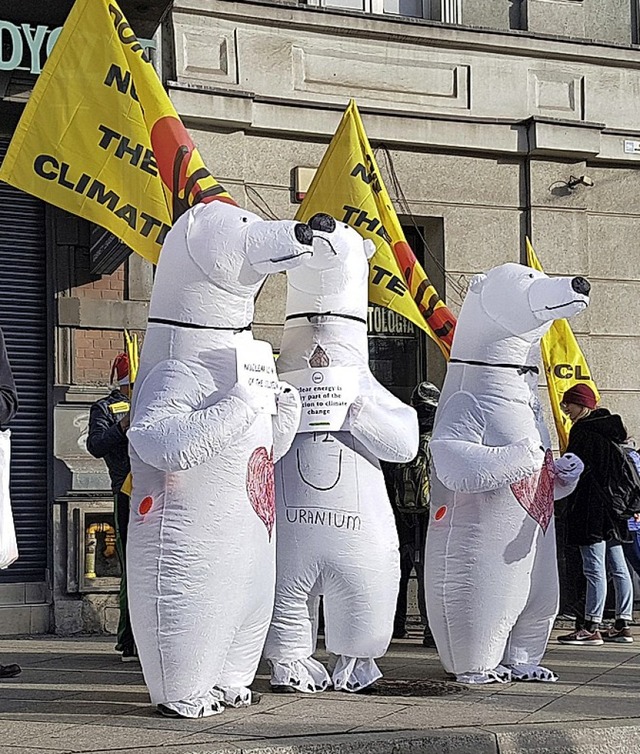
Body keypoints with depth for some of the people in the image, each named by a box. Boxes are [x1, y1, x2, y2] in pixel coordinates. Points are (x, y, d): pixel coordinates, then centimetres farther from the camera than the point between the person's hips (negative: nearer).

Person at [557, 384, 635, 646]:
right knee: (618, 568, 9)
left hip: (591, 510, -9)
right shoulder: (611, 426, 16)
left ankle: (591, 628, -9)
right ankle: (622, 626, 13)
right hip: (613, 508, 9)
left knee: (595, 569, -10)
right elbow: (624, 467, 20)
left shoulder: (583, 430, -10)